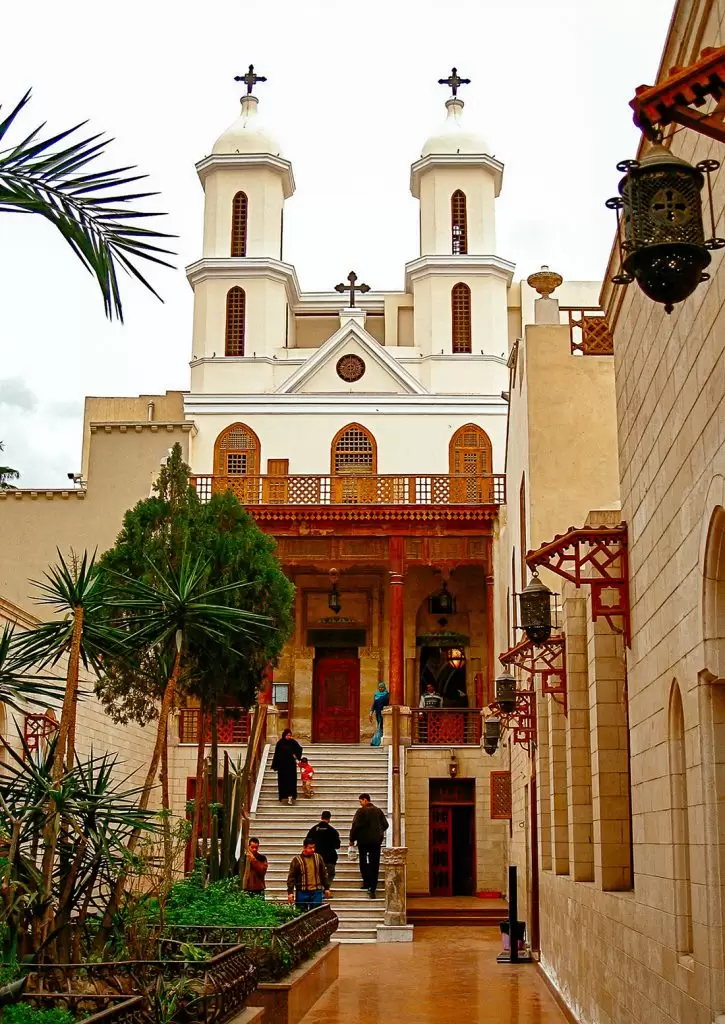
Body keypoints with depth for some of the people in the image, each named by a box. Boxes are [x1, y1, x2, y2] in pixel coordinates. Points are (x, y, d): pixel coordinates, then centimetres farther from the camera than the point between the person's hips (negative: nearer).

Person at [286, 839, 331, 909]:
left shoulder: (318, 858, 8)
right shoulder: (296, 860, -3)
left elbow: (324, 874, 15)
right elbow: (291, 877, -5)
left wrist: (326, 888, 13)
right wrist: (290, 892, -11)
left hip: (316, 892, 2)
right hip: (302, 893, -2)